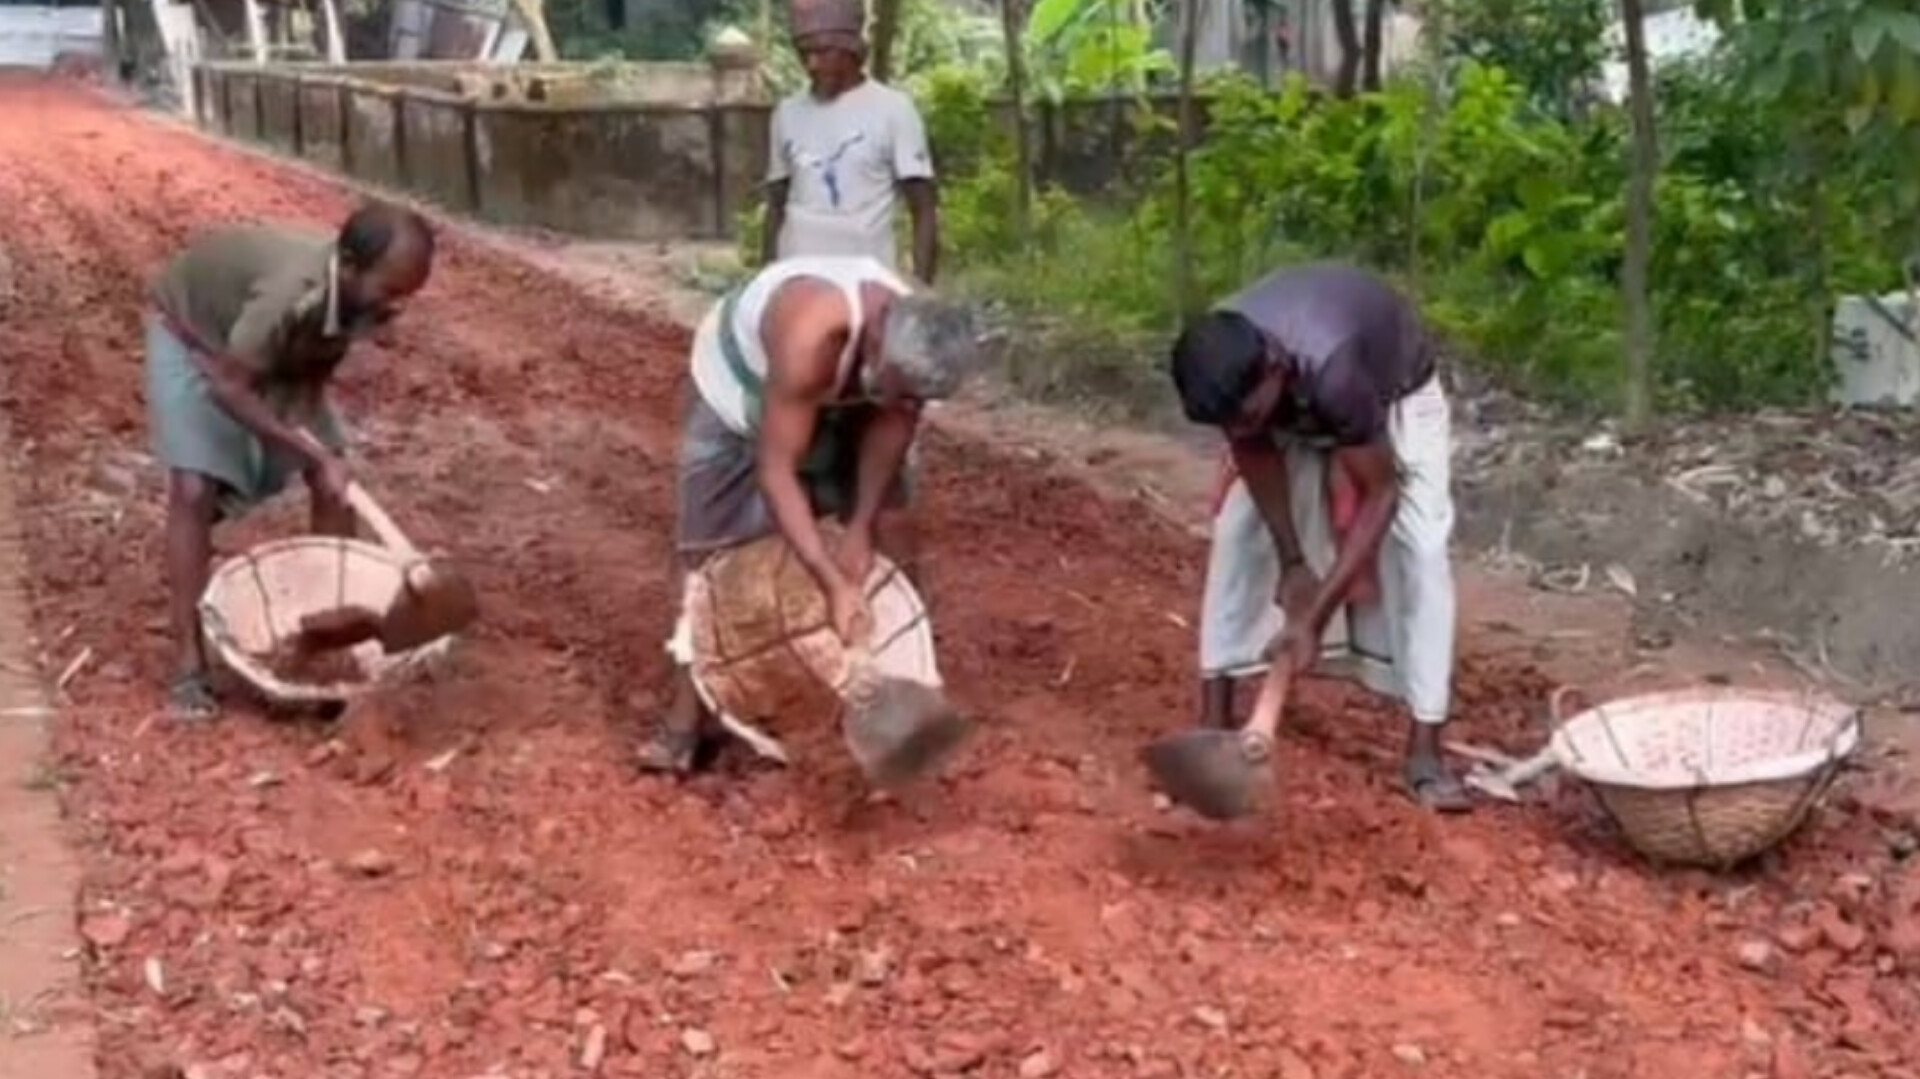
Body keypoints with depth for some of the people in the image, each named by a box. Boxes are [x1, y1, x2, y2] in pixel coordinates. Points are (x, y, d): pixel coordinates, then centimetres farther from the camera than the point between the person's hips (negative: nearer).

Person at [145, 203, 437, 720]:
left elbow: (321, 364, -6)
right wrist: (310, 448, -35)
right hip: (191, 333, -6)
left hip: (279, 350, 6)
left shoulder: (362, 295, -24)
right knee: (195, 492, -16)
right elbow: (229, 388, -36)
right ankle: (189, 665, -12)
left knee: (335, 480, -1)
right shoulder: (292, 293, -45)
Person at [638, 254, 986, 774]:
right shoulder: (811, 335, -47)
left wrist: (862, 526, -19)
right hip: (736, 390, -5)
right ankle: (687, 718, 3)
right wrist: (834, 584, -47)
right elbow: (775, 472, -44)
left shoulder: (916, 344, -29)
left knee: (892, 523, -1)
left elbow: (891, 426, -11)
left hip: (839, 400, 5)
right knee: (706, 551, -5)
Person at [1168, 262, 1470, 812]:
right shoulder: (1224, 366, -33)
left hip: (1396, 393, -4)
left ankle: (1425, 748, -16)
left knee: (1420, 547, -19)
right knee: (1237, 529, -6)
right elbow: (1256, 454, -13)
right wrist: (1293, 561, -16)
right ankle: (1215, 716, 3)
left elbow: (1379, 496, -37)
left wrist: (1313, 620, -38)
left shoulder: (1332, 370, -46)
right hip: (1299, 409, 4)